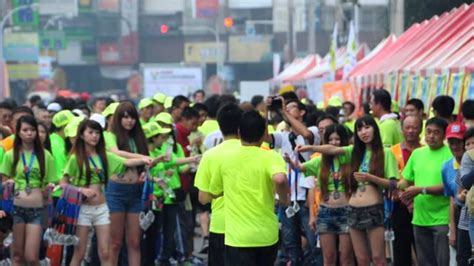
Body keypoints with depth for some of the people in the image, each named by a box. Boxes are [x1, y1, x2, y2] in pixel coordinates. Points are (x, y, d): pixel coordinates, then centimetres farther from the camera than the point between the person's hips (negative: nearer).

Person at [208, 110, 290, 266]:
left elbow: (214, 193, 15)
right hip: (267, 235, 0)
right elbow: (279, 179, -30)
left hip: (237, 237, 0)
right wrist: (284, 199, -10)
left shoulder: (226, 159, 2)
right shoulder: (271, 157, -7)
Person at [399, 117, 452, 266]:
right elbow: (407, 180, 17)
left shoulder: (450, 154, -9)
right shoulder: (417, 153, 11)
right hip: (420, 218, 6)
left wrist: (421, 190, -19)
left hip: (442, 219, -6)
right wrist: (396, 187, -5)